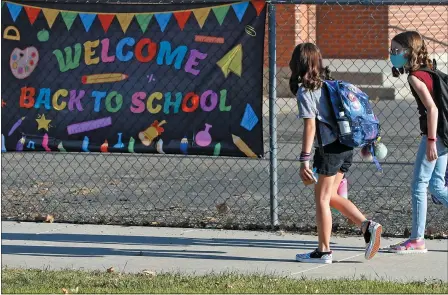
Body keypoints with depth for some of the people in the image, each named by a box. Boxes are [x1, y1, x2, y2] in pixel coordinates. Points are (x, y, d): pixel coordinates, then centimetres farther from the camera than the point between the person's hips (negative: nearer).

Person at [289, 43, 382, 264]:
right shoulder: (327, 83, 15)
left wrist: (304, 160, -15)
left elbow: (310, 126, -15)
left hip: (330, 147, -8)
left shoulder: (304, 90, -8)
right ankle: (367, 226, 3)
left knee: (322, 198, 1)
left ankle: (324, 251, 4)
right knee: (330, 196, 16)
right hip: (346, 146, 8)